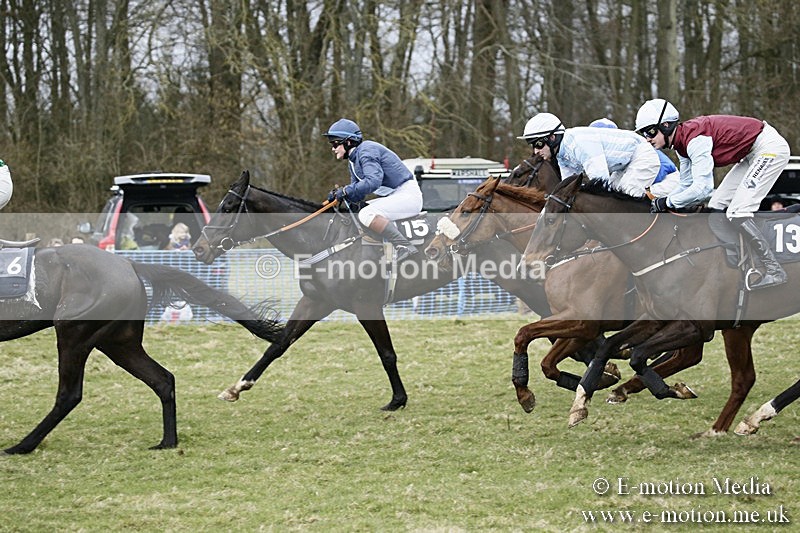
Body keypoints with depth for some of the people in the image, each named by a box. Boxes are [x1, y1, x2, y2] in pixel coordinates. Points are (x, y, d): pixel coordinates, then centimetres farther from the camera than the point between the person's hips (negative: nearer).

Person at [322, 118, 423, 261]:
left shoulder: (366, 151, -14)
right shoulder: (354, 159, 16)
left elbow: (373, 181, -29)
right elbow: (357, 195, 15)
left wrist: (346, 190, -21)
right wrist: (337, 195, -4)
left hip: (408, 196, -11)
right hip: (394, 196, 11)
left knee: (367, 215, -28)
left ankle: (405, 247, -28)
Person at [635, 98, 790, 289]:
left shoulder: (695, 139, -26)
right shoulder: (682, 141, 4)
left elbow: (702, 188, -30)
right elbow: (687, 185, 9)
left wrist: (668, 202, -19)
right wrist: (656, 202, -3)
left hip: (770, 147, -10)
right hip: (752, 153, 10)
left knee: (737, 212, -16)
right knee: (717, 207, 8)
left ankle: (774, 271, -14)